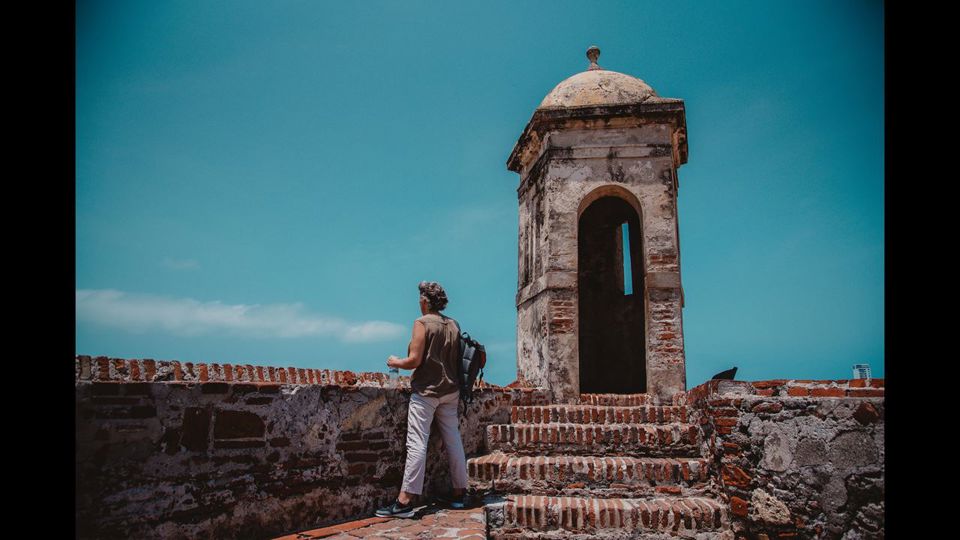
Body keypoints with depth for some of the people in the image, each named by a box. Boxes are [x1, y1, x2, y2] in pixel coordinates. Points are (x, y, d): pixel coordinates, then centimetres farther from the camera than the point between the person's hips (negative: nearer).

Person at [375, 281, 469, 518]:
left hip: (426, 391, -6)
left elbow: (415, 360, -14)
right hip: (450, 390, 6)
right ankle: (459, 493, 17)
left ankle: (405, 501, -8)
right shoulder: (453, 325, 8)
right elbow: (457, 359, 11)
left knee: (417, 443, -8)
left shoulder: (422, 323, -9)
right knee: (453, 441, 10)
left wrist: (395, 362, 3)